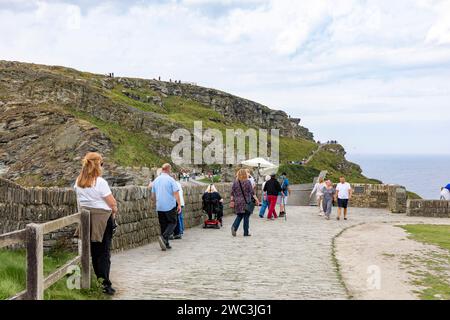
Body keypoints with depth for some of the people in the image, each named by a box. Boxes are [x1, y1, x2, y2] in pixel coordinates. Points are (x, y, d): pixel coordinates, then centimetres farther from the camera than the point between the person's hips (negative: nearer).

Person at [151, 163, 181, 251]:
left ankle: (165, 244, 10)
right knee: (172, 223, 5)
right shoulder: (171, 180, -8)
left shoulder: (156, 180, 9)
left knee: (163, 225, 12)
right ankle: (163, 237, -17)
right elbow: (176, 193, -13)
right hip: (170, 206, -5)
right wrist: (179, 205, -10)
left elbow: (153, 196, 16)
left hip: (159, 207, 5)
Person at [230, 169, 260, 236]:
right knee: (246, 217, 4)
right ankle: (246, 232, 6)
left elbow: (232, 193, 5)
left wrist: (232, 201, 11)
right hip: (246, 202, -3)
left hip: (238, 202, 3)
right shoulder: (247, 182, -6)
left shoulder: (235, 182, 3)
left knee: (239, 216, 14)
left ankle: (234, 227, -9)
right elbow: (252, 192, -7)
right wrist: (256, 199, 0)